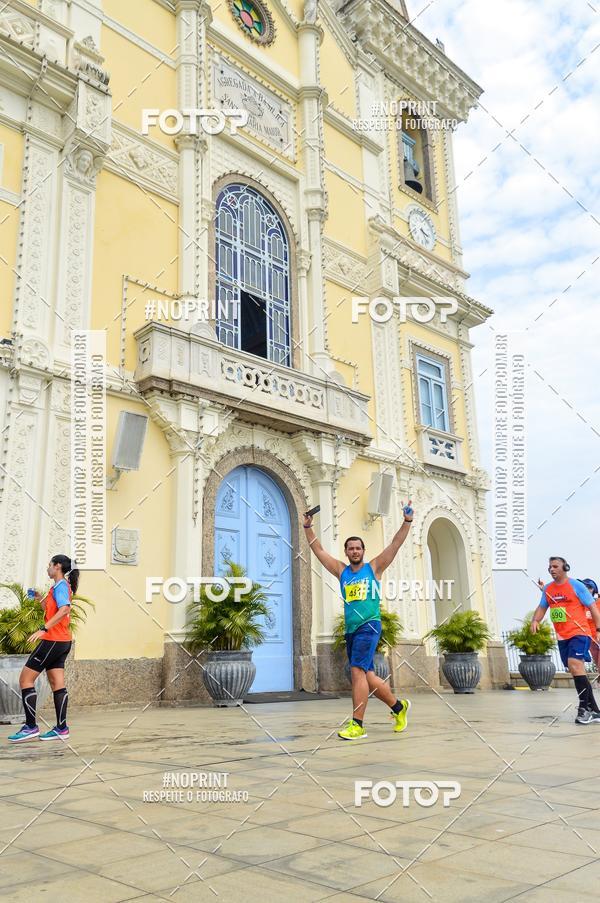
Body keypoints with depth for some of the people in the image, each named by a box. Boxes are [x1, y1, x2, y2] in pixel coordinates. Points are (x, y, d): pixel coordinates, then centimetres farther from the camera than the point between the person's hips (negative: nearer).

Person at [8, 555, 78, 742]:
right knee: (57, 684, 8)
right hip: (62, 642, 10)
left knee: (25, 679, -3)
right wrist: (40, 599, 18)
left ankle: (30, 727, -2)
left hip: (53, 640, -9)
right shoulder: (60, 586, 19)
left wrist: (44, 629, -32)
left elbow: (64, 609, -28)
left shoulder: (61, 585, -11)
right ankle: (61, 729, 9)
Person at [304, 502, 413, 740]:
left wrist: (407, 521, -11)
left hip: (369, 626, -6)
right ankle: (399, 707, 29)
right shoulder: (341, 571, 15)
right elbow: (318, 550, 16)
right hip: (350, 629, 6)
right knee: (368, 677, 9)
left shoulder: (374, 567, 5)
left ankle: (357, 725, -15)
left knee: (357, 672, -17)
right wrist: (308, 527, 9)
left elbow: (395, 544, -1)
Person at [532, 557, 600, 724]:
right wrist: (535, 620, 0)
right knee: (576, 671, 8)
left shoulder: (576, 586, -6)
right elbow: (542, 608, 19)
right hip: (562, 636, 6)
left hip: (579, 633, -6)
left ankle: (585, 707, -16)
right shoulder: (547, 589, 10)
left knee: (574, 664, -23)